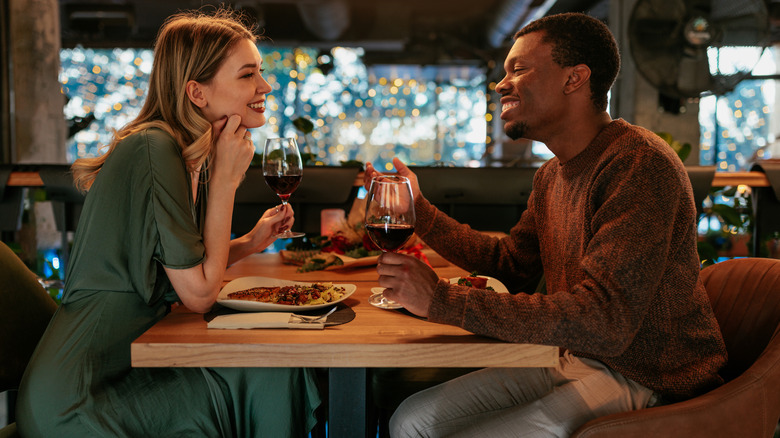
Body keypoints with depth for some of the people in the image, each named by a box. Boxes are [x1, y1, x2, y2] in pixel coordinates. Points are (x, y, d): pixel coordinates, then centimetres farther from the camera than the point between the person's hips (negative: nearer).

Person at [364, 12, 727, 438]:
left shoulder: (638, 163, -22)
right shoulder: (552, 174, 9)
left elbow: (603, 322, -30)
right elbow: (511, 264, 20)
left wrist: (442, 299, -30)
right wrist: (419, 210, 11)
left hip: (643, 383, -8)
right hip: (572, 361, 9)